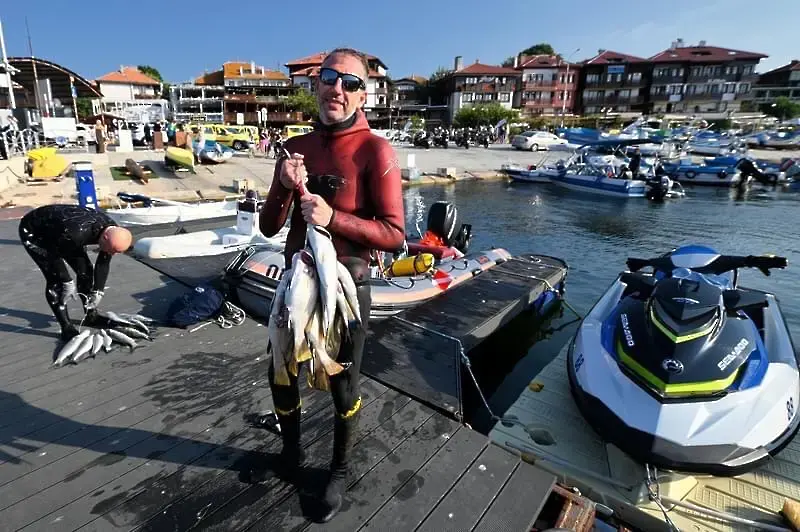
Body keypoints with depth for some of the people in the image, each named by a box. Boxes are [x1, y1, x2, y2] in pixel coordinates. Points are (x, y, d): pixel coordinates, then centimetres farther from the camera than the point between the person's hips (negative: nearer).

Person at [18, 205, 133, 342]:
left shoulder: (114, 232, -21)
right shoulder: (77, 232, -44)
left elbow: (103, 264, -7)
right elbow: (55, 256, -25)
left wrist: (98, 292, -6)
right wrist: (68, 282, -17)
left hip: (57, 230, 7)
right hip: (33, 232, -6)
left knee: (85, 270, 1)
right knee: (56, 278, -16)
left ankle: (91, 315, 20)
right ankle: (67, 328, -7)